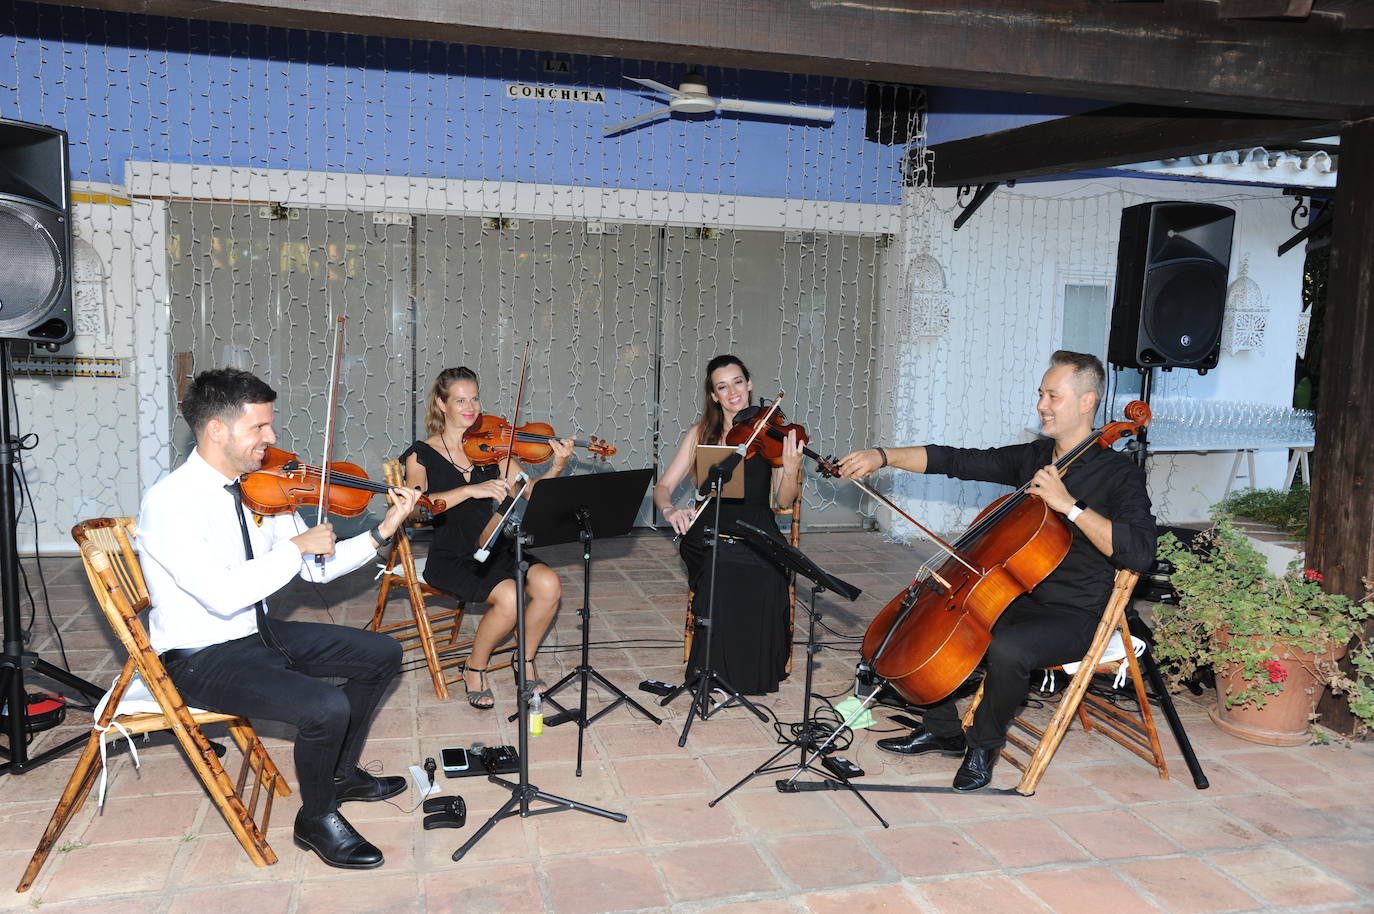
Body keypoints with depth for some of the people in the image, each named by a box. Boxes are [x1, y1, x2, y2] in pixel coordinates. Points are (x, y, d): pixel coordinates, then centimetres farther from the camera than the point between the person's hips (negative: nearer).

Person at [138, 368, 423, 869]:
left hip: (261, 632, 8)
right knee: (327, 707, -27)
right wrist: (297, 546, -25)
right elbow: (222, 595, -34)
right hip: (202, 658, -8)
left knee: (382, 654, 10)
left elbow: (317, 568, 4)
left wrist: (383, 532, -7)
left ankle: (342, 773, 27)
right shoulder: (168, 502, -23)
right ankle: (317, 818, 2)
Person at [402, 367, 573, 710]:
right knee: (509, 596, -29)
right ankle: (475, 669, -1)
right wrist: (471, 489, -31)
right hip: (450, 558, -4)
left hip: (493, 549, 4)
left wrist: (557, 467, -19)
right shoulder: (422, 454, -2)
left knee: (548, 583, -22)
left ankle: (526, 663, 2)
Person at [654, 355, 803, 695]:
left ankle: (754, 669, -7)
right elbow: (663, 486, 2)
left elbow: (783, 501, -1)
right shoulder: (702, 434, 7)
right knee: (725, 574, -32)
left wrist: (791, 470, -22)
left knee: (762, 579, -31)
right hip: (710, 534, 0)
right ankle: (714, 668, -11)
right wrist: (669, 510, -20)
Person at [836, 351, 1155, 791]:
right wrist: (883, 455, -3)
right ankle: (943, 730, 14)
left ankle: (985, 744, -4)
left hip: (1072, 617, -7)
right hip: (1017, 597, 8)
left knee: (1007, 650, -35)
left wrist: (1069, 504, -30)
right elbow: (956, 461, 5)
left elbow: (1139, 552, -27)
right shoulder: (1031, 457, 7)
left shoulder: (1119, 474, -13)